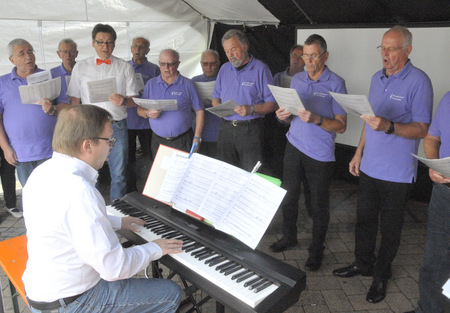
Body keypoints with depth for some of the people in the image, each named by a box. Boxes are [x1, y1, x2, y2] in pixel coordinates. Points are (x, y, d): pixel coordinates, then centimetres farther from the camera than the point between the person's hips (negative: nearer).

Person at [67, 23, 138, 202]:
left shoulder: (125, 67, 8)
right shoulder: (80, 67, 10)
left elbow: (134, 100, 4)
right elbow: (74, 101, 9)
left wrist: (123, 101, -18)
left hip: (117, 127, 0)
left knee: (119, 175, 4)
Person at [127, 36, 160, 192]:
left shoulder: (154, 69, 4)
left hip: (146, 120, -2)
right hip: (126, 119, 2)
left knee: (149, 156, 3)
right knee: (128, 155, 9)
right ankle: (130, 188, 21)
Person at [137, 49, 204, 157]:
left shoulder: (187, 84, 2)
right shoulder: (151, 84, 10)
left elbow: (199, 111, 1)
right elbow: (139, 109, 10)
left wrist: (197, 138, -5)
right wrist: (148, 113, -14)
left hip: (183, 141, -2)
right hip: (158, 141, 2)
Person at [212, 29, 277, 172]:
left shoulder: (260, 69, -3)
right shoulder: (224, 69, 14)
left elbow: (273, 103, -7)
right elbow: (216, 97, 20)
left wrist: (251, 109, -21)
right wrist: (218, 106, -3)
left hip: (250, 129, -4)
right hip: (226, 127, 5)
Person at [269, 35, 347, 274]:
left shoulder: (335, 83, -7)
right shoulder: (297, 79, 9)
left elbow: (341, 126, -11)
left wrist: (316, 120, -27)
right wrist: (284, 116, -7)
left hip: (320, 153, -4)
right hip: (294, 146, 5)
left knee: (319, 204, 7)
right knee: (288, 196, 13)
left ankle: (316, 250, 25)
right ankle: (289, 237, 35)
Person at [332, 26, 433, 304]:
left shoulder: (418, 81, -13)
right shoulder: (377, 78, 9)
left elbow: (421, 130, -17)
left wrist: (389, 127, -33)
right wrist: (359, 153, 14)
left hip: (397, 172, -6)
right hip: (369, 166, 7)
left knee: (390, 228, 9)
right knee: (364, 219, 17)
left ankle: (381, 275, 28)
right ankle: (363, 263, 37)